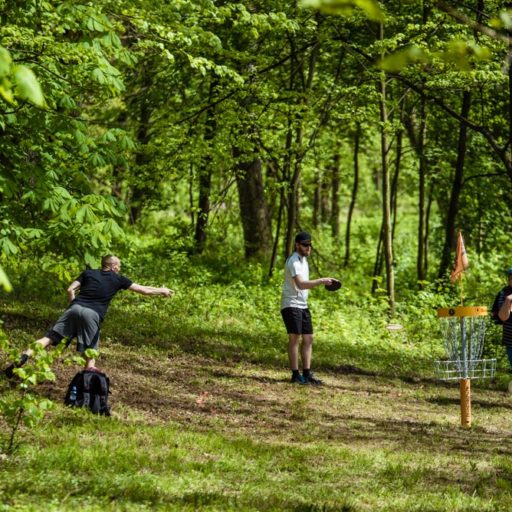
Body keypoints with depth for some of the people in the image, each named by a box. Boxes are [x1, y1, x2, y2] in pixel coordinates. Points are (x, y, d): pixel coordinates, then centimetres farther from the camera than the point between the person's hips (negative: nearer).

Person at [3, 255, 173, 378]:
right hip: (92, 314, -3)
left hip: (75, 309, 3)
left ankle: (24, 356, -15)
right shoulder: (117, 279, 14)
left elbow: (70, 289, 12)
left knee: (50, 337, -2)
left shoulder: (88, 274, 20)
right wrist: (161, 291, 34)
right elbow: (142, 289, 21)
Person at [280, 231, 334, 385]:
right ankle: (295, 375, -8)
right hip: (291, 305, -9)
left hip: (302, 305, 9)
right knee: (295, 338, -10)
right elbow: (300, 284, -31)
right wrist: (321, 281, -37)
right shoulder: (294, 261, -17)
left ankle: (307, 374, 8)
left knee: (308, 338, 6)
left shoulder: (303, 259, 14)